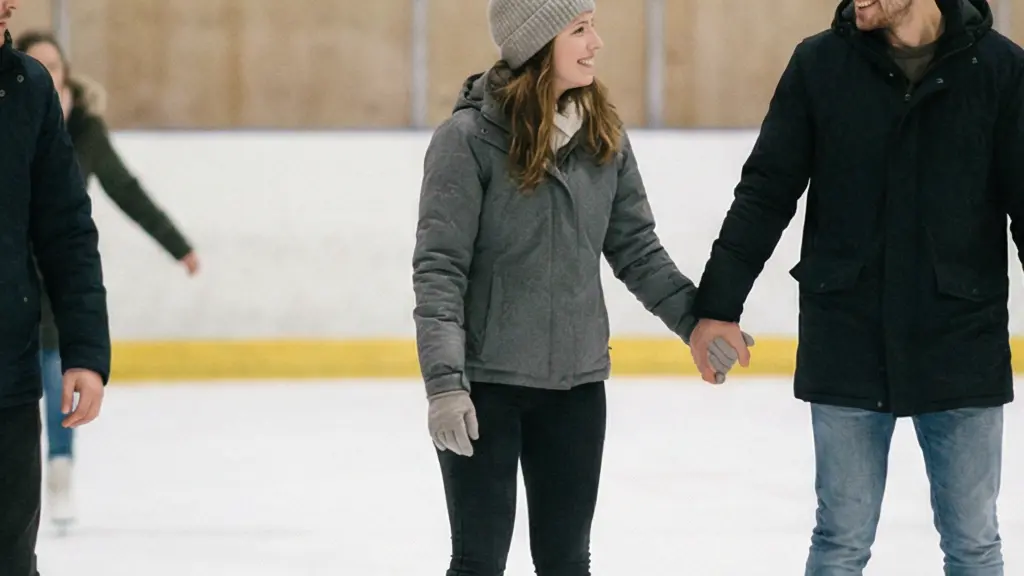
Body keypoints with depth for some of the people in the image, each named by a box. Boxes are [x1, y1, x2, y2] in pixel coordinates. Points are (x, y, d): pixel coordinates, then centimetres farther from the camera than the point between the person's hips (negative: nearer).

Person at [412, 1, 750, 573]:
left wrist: (694, 317, -5)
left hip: (578, 383, 5)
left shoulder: (604, 135, 2)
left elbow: (637, 248, 8)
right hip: (488, 382, -5)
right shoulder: (470, 137, -13)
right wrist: (444, 381, -21)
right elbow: (439, 269, -15)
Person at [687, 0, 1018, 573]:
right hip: (846, 348, 1)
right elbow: (765, 192, 1)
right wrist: (720, 304, -4)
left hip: (963, 350, 0)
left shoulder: (1001, 68, -5)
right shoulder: (819, 63, -1)